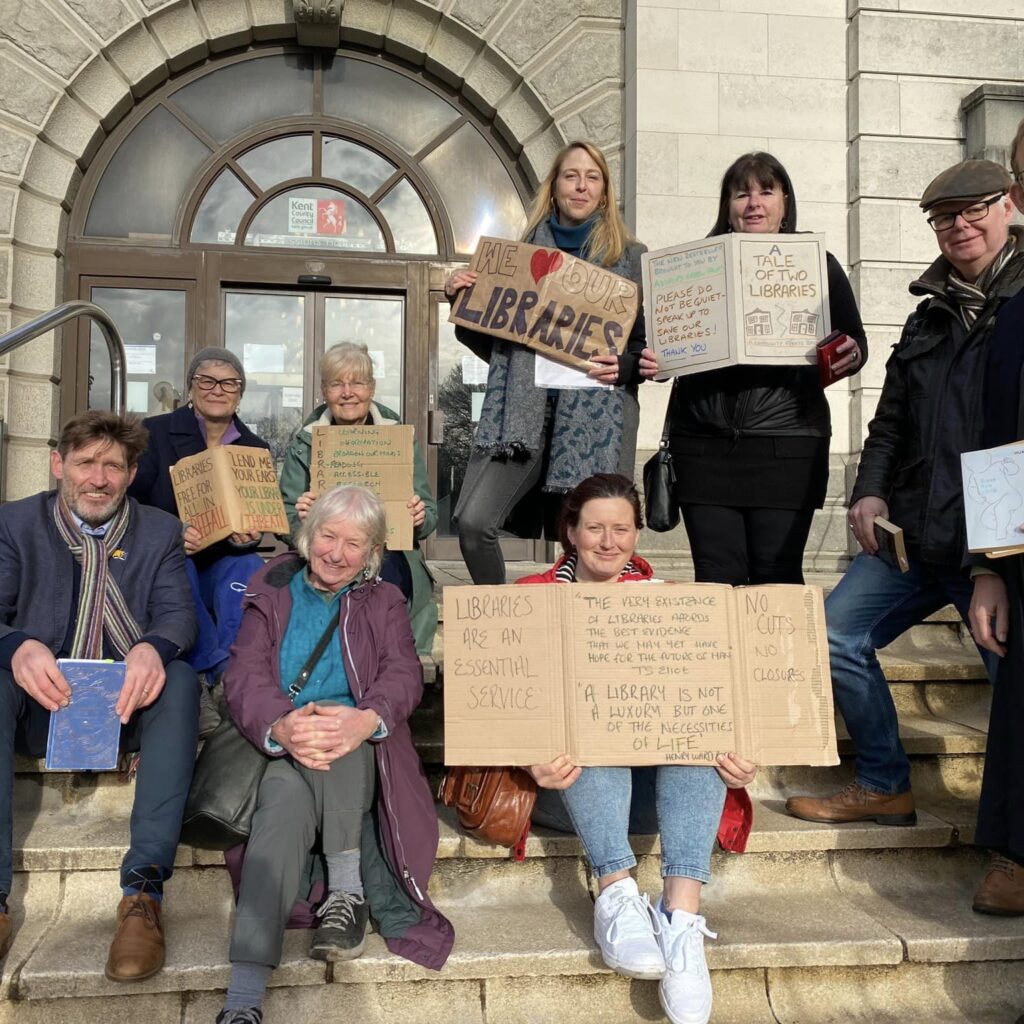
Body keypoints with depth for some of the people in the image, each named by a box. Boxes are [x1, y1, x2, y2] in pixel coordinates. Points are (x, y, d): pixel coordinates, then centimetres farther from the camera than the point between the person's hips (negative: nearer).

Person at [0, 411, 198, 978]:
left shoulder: (160, 532, 8)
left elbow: (178, 612, -6)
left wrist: (153, 649, -32)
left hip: (126, 706, 0)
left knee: (179, 676, -30)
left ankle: (143, 891, -33)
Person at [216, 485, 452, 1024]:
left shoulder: (383, 601, 18)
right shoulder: (271, 593, 16)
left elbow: (404, 675, -1)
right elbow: (243, 676, 0)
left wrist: (366, 720, -27)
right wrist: (281, 727, -25)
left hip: (358, 758, 0)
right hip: (281, 753, 0)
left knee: (338, 728, -35)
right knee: (285, 799, -34)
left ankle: (347, 889, -24)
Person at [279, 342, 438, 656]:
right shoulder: (304, 443, 8)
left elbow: (429, 515, 9)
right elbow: (287, 524, 6)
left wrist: (420, 518, -13)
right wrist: (301, 517, -16)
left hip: (389, 558, 1)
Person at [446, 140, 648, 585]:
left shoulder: (630, 257, 10)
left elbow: (649, 342, 8)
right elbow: (490, 343, 19)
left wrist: (624, 366, -12)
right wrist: (460, 298, 3)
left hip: (595, 418, -1)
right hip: (521, 411, 2)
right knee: (474, 523, -14)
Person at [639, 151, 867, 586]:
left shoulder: (817, 264, 11)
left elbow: (855, 343, 13)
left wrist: (848, 357, -10)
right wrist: (651, 362, -5)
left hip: (785, 445, -1)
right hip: (705, 446, 1)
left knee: (777, 578, 1)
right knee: (717, 578, 2)